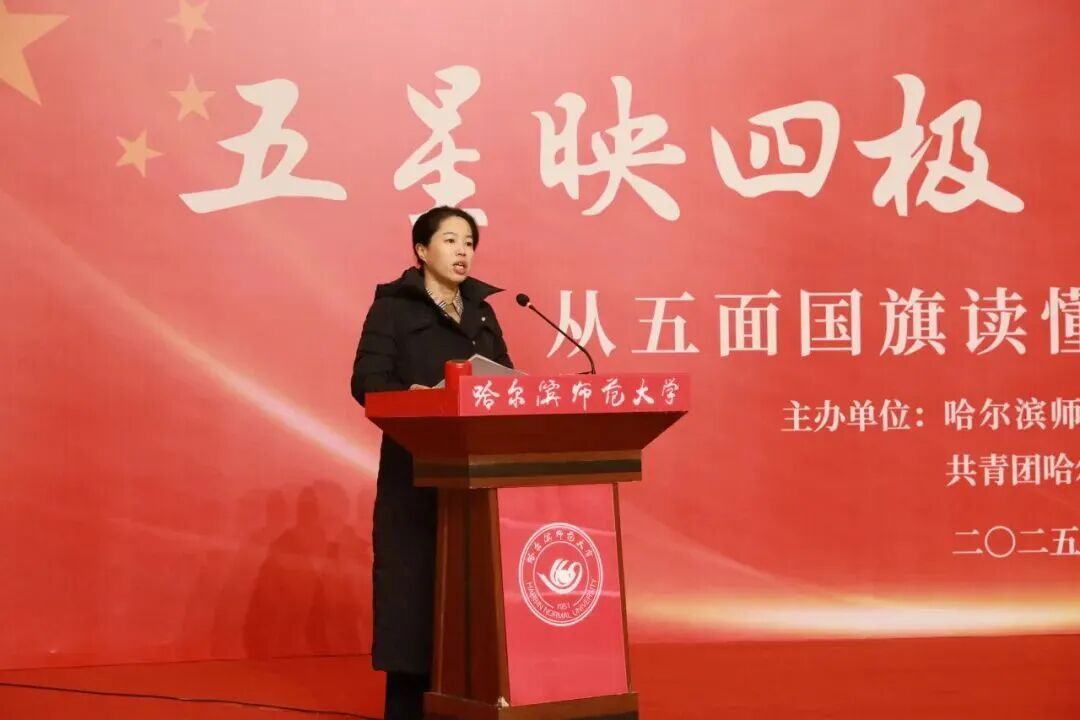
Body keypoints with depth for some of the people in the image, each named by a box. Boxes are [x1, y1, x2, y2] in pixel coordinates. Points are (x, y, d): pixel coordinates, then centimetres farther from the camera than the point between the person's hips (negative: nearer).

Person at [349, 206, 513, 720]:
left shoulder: (481, 310, 17)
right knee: (414, 576, -6)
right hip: (416, 469, -5)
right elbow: (367, 380, -11)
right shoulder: (393, 306, -1)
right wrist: (413, 395, -30)